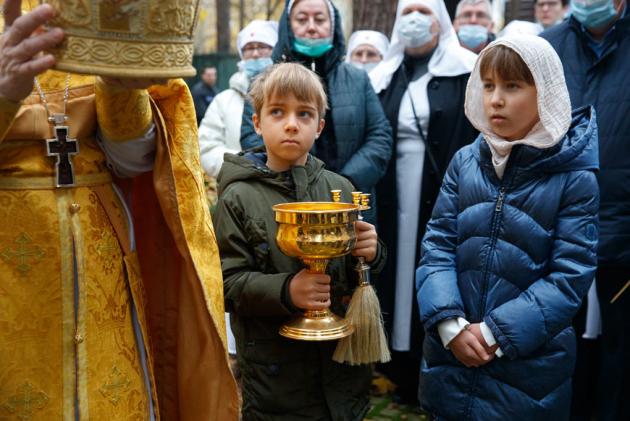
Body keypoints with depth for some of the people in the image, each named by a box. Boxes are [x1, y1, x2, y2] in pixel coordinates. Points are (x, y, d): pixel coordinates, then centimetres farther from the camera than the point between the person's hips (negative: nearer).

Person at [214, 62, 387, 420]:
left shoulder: (340, 188, 4)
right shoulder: (239, 199, -6)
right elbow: (226, 283, -10)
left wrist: (370, 254, -8)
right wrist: (285, 291, -24)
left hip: (343, 360, 4)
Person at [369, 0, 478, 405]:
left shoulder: (467, 70, 1)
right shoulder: (385, 76, 14)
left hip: (447, 194, -4)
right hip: (396, 197, 4)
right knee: (402, 275, 7)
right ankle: (407, 377, 20)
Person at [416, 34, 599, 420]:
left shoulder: (575, 178, -8)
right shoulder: (465, 162, 2)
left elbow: (570, 277, -11)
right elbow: (437, 246, -1)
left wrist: (496, 333, -16)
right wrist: (450, 324, -13)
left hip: (529, 366, -3)